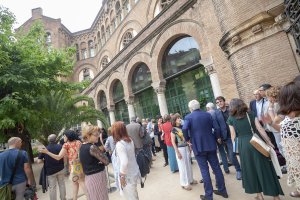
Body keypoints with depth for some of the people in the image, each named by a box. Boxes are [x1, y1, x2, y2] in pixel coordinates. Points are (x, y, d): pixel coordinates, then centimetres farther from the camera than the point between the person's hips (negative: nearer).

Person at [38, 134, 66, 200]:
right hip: (60, 169, 1)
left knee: (52, 187, 10)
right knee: (62, 184, 16)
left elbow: (39, 161, -8)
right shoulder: (60, 146, -9)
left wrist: (45, 160, 10)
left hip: (50, 171, -1)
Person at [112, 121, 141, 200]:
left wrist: (122, 176, -17)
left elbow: (124, 162, -29)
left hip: (128, 175, -7)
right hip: (134, 172, 7)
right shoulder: (130, 140, 0)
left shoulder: (119, 144, -23)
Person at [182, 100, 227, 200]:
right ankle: (222, 190, 30)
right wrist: (217, 137, 17)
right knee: (216, 167, 16)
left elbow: (184, 129, -25)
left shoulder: (188, 117, -8)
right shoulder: (208, 114, 3)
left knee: (204, 170, 5)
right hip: (211, 145, 4)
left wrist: (187, 139, -8)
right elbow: (216, 128, 0)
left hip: (198, 147, -4)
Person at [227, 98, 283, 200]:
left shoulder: (231, 119, -3)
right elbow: (260, 129, -3)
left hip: (243, 145, -1)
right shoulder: (251, 114, 1)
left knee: (251, 170, 15)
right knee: (263, 167, 12)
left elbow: (233, 136, 0)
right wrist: (269, 142, 5)